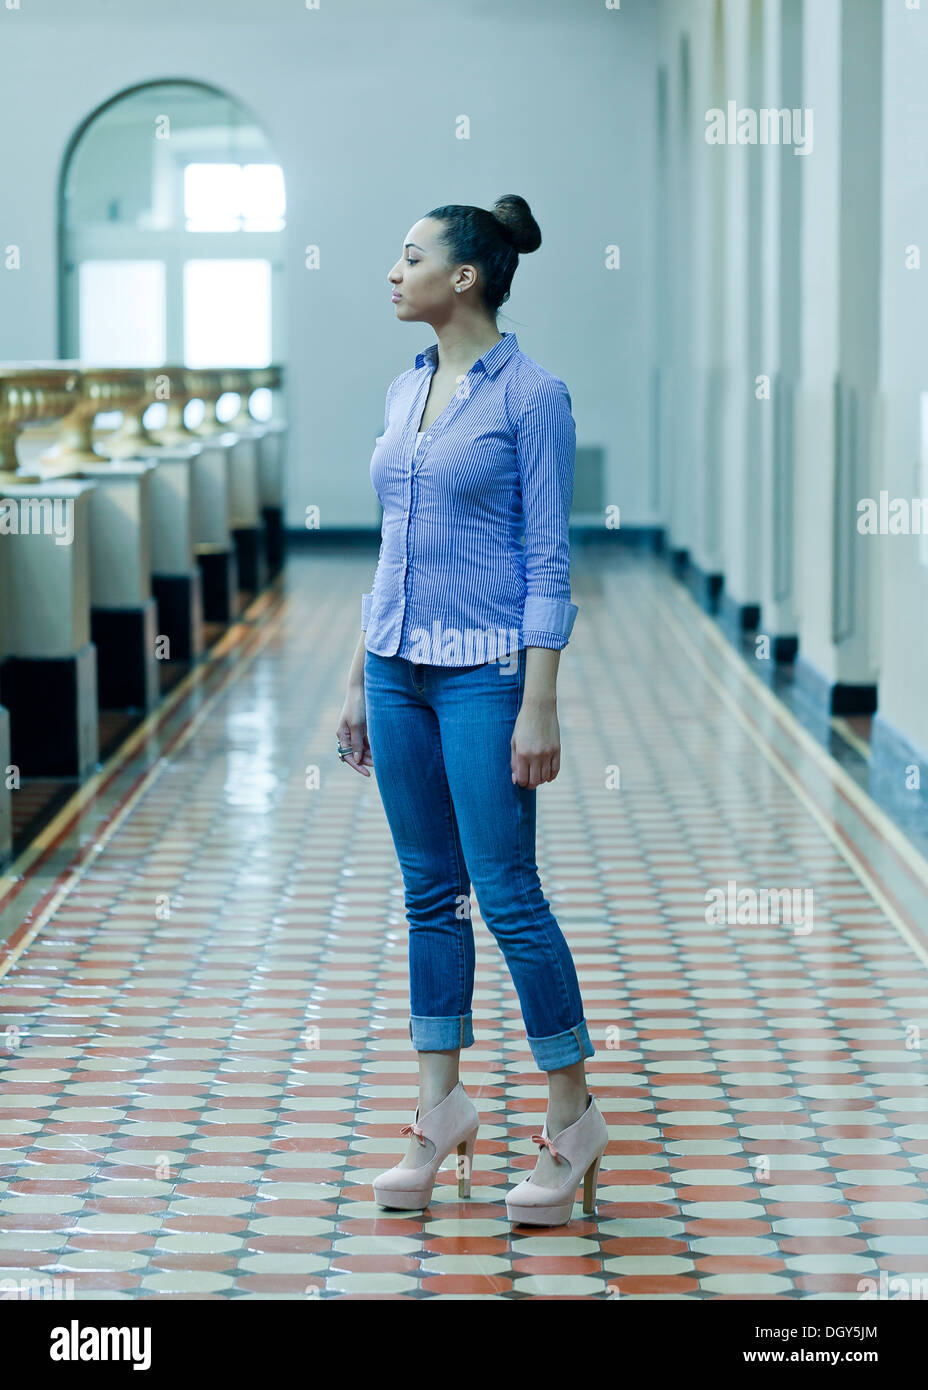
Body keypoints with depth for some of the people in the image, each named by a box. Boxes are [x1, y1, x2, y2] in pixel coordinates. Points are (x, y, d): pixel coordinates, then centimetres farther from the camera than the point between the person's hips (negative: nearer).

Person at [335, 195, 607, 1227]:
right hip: (400, 666, 7)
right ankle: (440, 1110, 18)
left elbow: (548, 560, -12)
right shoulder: (405, 392, 11)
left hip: (486, 670, -7)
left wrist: (538, 707, -16)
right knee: (429, 894, 10)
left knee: (506, 896, -5)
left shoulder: (530, 395, -10)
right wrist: (357, 681, 15)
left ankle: (573, 1115, 7)